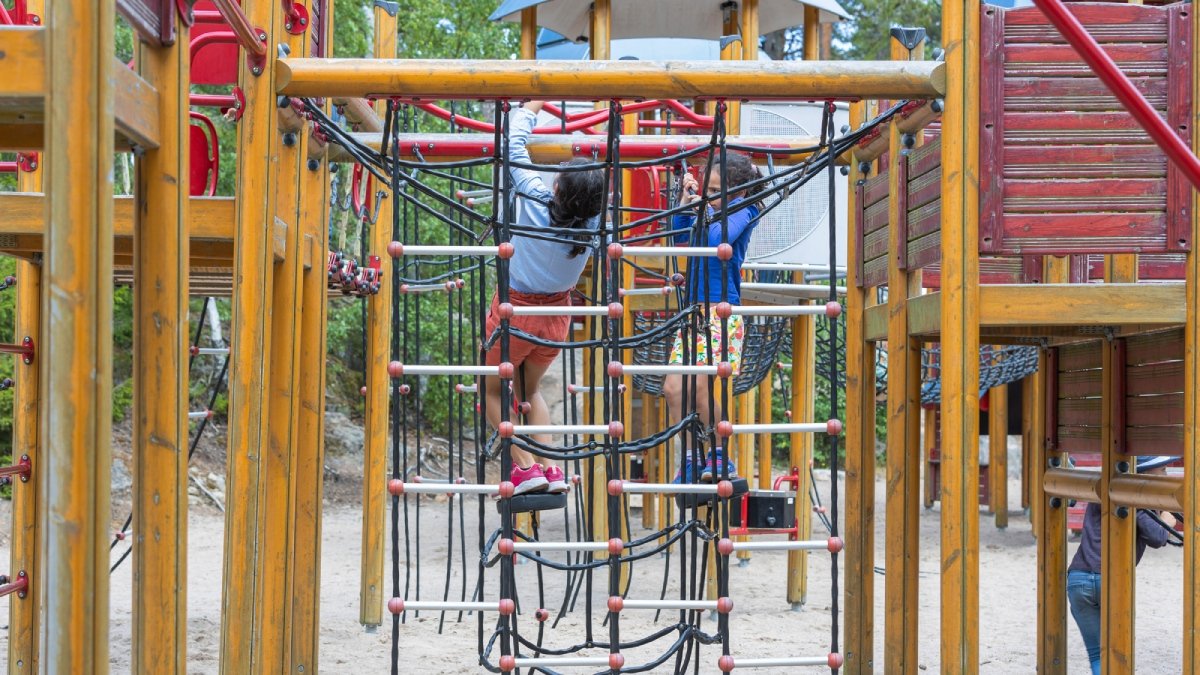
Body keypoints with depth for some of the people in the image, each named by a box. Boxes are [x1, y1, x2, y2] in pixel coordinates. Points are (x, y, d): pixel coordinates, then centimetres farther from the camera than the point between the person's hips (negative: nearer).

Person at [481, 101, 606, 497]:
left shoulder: (535, 200, -25)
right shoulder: (594, 222, -16)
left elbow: (515, 145, -15)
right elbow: (607, 186, 6)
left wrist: (532, 106, -1)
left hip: (514, 313, -4)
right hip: (556, 318, 4)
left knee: (492, 390, 16)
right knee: (529, 390, 25)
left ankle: (525, 467, 1)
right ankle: (552, 470, 12)